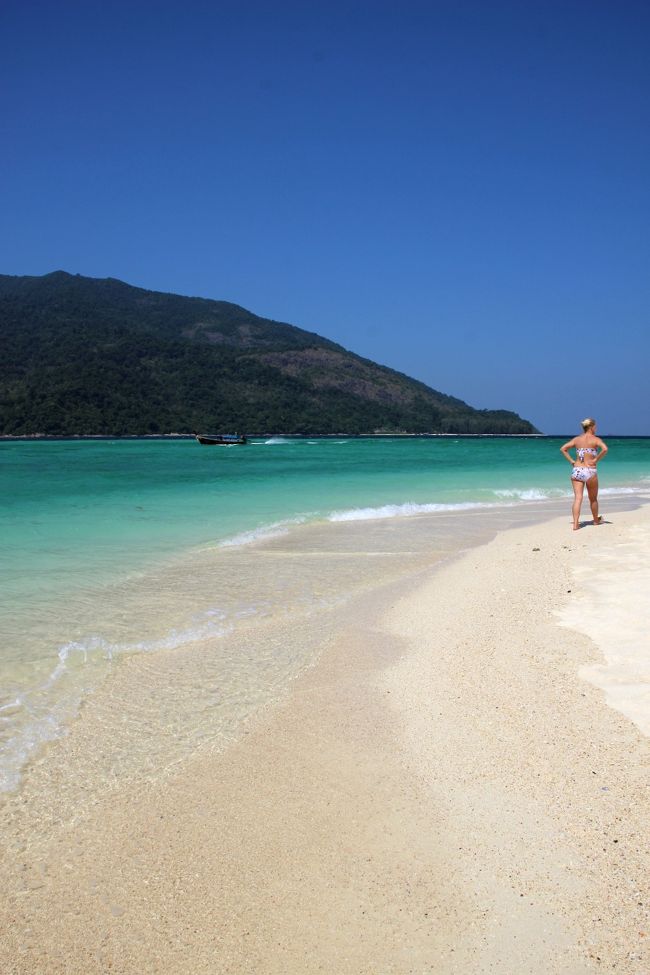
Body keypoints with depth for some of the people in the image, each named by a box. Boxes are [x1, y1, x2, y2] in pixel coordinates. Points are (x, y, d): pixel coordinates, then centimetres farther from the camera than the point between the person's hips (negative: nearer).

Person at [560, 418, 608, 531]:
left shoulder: (576, 439, 9)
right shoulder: (595, 439, -3)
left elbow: (563, 448, 7)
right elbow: (605, 449, -22)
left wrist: (571, 461, 7)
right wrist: (596, 460, -10)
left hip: (576, 470, 3)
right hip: (590, 471, -3)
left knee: (578, 498, -2)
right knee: (593, 499, 16)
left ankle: (575, 524, -14)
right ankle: (596, 520, 35)